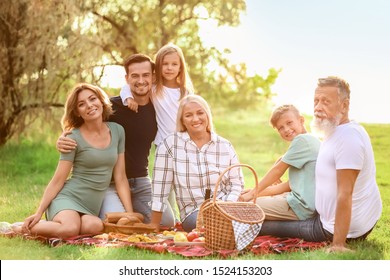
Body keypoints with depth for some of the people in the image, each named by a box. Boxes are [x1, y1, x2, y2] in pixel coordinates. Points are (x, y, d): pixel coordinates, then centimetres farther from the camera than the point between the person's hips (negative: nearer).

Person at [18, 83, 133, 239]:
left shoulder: (117, 131, 6)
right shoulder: (74, 138, -6)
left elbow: (120, 178, 8)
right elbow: (57, 180, -2)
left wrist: (130, 214, 2)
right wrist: (38, 213, -8)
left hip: (91, 208, 4)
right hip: (68, 198, -4)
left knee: (94, 227, -34)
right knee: (70, 229, -38)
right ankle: (27, 228, -7)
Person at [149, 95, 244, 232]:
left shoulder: (225, 146, 7)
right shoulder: (169, 145, -4)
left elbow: (236, 184, 5)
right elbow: (160, 188, -5)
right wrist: (154, 228, -6)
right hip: (193, 214, -3)